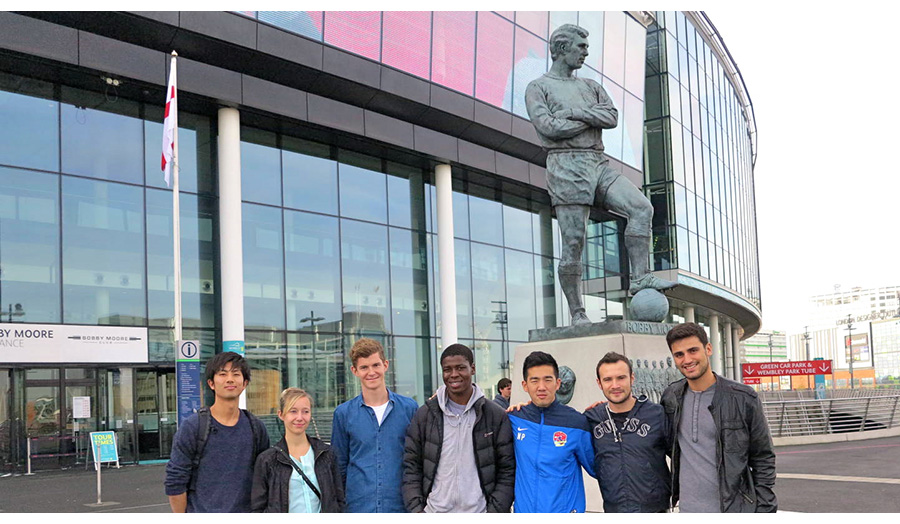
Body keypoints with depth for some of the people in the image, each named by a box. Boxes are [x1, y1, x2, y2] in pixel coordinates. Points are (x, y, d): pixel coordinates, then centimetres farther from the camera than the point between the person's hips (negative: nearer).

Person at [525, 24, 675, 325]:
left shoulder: (591, 87, 23)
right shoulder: (537, 88, 7)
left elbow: (612, 118, 5)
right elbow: (548, 127, -10)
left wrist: (573, 112, -8)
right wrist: (592, 118, 1)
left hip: (599, 165, 5)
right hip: (566, 166, -5)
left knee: (641, 207, -17)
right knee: (573, 244, -8)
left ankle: (641, 278, -17)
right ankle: (577, 315, 0)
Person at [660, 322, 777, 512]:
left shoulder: (743, 398, -5)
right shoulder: (671, 397, 6)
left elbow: (763, 459, 0)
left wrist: (765, 510, -5)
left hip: (735, 511, -3)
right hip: (688, 511, 4)